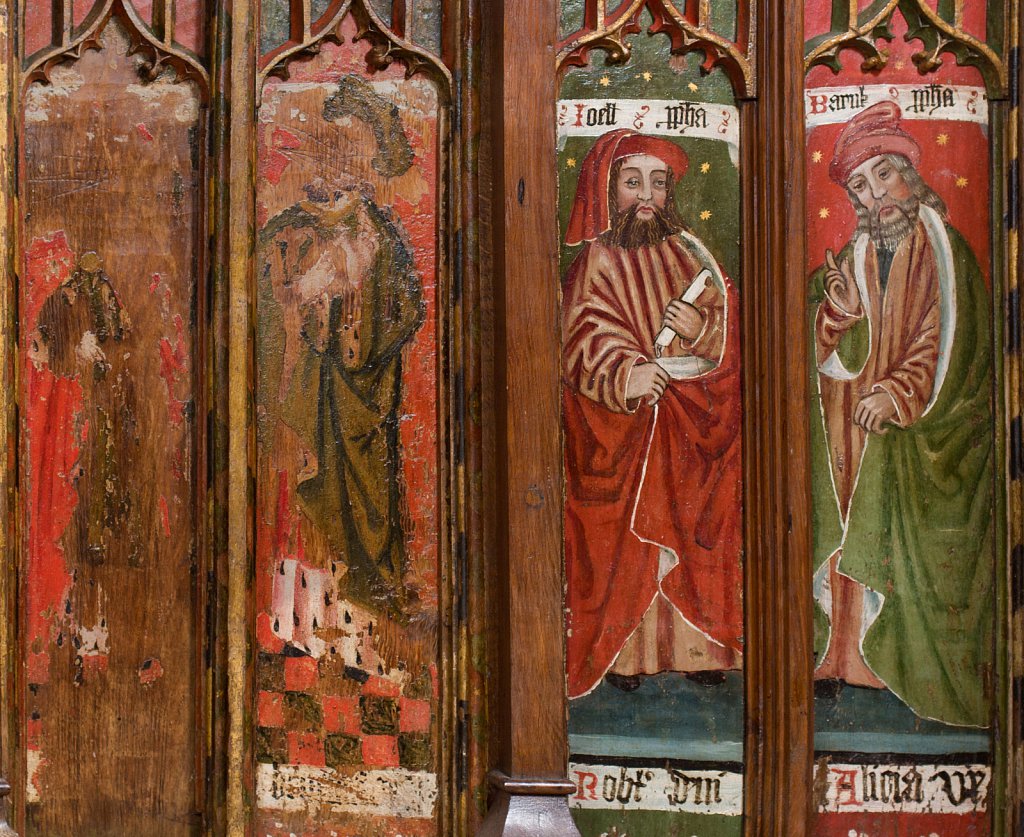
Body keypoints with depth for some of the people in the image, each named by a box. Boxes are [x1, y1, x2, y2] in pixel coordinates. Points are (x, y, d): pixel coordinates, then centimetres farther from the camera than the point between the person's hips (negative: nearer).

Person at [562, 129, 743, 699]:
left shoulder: (689, 252, 11)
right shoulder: (596, 262, 1)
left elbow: (731, 323, 7)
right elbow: (586, 338, -12)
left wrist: (702, 327, -15)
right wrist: (623, 375, -30)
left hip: (694, 422, 3)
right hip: (622, 427, -3)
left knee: (694, 530, 6)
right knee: (623, 535, -1)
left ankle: (697, 647, 18)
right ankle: (622, 653, 10)